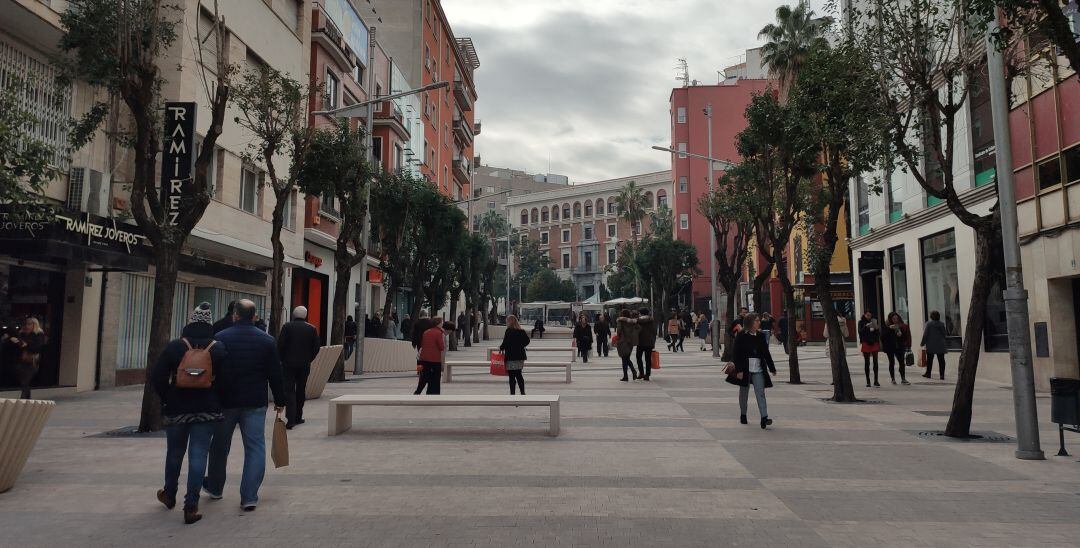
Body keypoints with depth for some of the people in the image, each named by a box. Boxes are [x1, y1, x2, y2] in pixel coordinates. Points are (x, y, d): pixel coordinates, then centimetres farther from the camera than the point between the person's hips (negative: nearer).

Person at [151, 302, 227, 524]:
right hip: (208, 410, -1)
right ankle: (191, 506, 1)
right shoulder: (219, 348, -4)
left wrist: (167, 398, 7)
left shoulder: (175, 346, -6)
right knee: (199, 455, 2)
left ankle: (169, 495, 39)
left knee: (174, 452, 19)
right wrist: (217, 403, 9)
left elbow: (156, 377, -7)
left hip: (176, 409, 1)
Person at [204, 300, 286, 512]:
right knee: (255, 448, 2)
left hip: (225, 401, 0)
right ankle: (249, 497, -2)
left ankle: (215, 488, 35)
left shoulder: (220, 339, -4)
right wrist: (280, 401, 8)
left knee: (220, 446, 17)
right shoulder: (267, 340, -1)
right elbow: (275, 374, 0)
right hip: (255, 403, 0)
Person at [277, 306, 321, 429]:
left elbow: (280, 344, -10)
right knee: (301, 390, 15)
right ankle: (298, 417, 22)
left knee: (289, 391, -2)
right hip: (305, 365, 3)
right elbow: (317, 347, 0)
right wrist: (308, 360, 10)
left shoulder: (287, 326, -7)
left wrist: (282, 359, 2)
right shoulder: (312, 329, 1)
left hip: (289, 363, -2)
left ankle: (290, 419, -12)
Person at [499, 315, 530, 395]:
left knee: (512, 376, -1)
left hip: (511, 357, -7)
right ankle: (523, 393, 17)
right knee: (519, 375, 16)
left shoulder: (509, 331, -13)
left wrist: (501, 347, 2)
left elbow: (505, 343, -16)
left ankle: (512, 394, 2)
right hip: (520, 356, 7)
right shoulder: (521, 331, 7)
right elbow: (527, 341, 11)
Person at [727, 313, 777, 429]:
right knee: (744, 392, 11)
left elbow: (766, 353, 14)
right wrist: (738, 370, -13)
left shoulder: (761, 335, 6)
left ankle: (764, 418, -14)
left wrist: (772, 368, 16)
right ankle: (743, 415, 28)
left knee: (760, 392, -7)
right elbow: (735, 353, -8)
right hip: (745, 368, -2)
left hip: (758, 368, 2)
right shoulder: (741, 335, -6)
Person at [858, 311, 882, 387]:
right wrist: (866, 327, -26)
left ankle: (876, 380, 3)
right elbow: (860, 332, -12)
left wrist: (877, 328, -11)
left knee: (875, 362, -1)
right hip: (866, 343, -2)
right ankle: (868, 381, 7)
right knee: (867, 362, 2)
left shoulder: (874, 321, 7)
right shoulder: (861, 322, 1)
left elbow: (878, 333, 9)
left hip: (874, 343, 2)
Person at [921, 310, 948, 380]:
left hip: (931, 345, -3)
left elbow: (925, 334, -8)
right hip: (940, 345, 3)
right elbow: (944, 334, 9)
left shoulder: (929, 324, -9)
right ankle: (942, 375, 1)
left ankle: (928, 373, 14)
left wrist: (922, 343, 0)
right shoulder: (941, 324, 3)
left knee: (929, 360, 8)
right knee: (941, 360, 3)